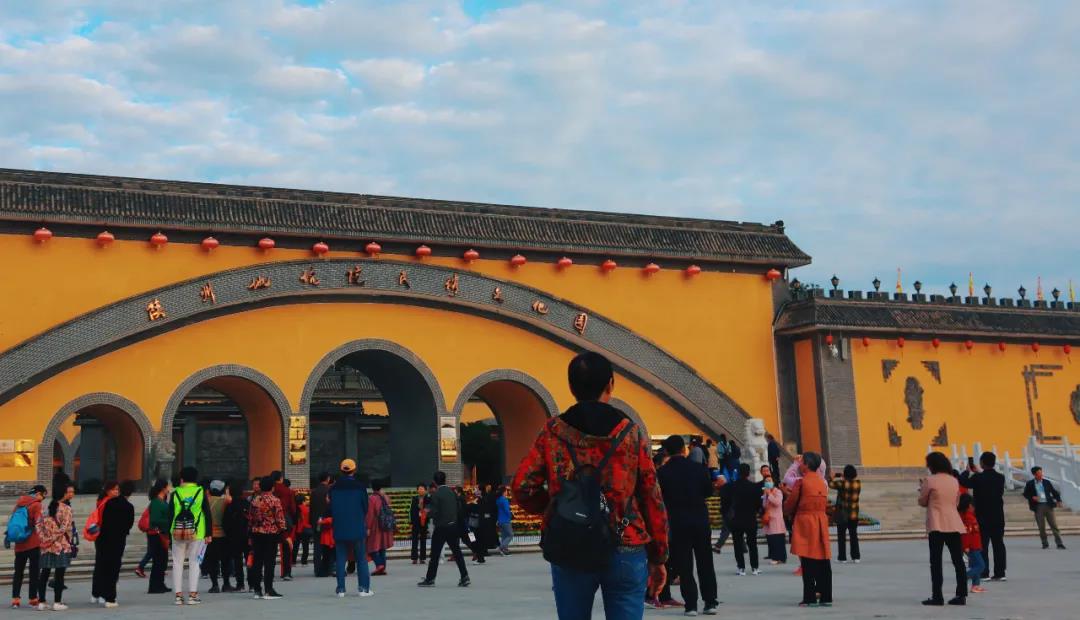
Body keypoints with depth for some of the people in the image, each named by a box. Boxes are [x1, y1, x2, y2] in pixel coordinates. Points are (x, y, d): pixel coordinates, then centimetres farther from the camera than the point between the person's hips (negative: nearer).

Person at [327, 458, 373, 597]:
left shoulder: (334, 488, -1)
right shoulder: (360, 487, -7)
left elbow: (330, 510, 3)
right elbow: (365, 508, -1)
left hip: (339, 529, 2)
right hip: (357, 529, -2)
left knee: (340, 559, 8)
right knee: (361, 558, 7)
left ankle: (341, 589, 6)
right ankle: (363, 588, 4)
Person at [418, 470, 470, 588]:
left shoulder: (436, 494, -12)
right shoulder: (453, 492, 5)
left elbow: (434, 512, -14)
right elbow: (460, 509, 8)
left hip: (440, 527, -5)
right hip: (453, 526, 5)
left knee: (435, 554, 3)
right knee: (457, 552, 8)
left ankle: (430, 579, 9)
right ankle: (465, 577, 3)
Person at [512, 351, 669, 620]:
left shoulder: (553, 432, 0)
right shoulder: (632, 433, 0)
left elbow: (522, 487, -5)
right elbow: (652, 499, 2)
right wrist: (658, 558, 10)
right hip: (626, 553, -1)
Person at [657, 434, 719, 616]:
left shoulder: (662, 472, -9)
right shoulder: (699, 468, -4)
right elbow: (709, 491, 5)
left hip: (678, 522, -2)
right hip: (701, 520, 2)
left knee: (684, 565, 5)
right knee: (705, 562, 11)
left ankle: (691, 604, 3)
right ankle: (710, 602, 12)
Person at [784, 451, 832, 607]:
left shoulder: (801, 482, -8)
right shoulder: (822, 482, 10)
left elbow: (790, 504, -3)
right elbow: (824, 503, 15)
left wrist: (789, 513, 18)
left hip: (804, 524, -6)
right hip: (821, 523, 6)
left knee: (808, 563, -3)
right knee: (823, 563, 7)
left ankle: (810, 598, -2)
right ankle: (826, 597, 9)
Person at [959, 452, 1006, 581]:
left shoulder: (977, 478, -14)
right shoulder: (1000, 478, 1)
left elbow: (962, 482, -5)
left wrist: (968, 471, 11)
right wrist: (978, 473, 22)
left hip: (982, 518, -4)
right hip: (998, 517, 4)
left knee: (982, 546, 0)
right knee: (998, 545, 7)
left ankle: (984, 573, -2)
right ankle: (1000, 573, 7)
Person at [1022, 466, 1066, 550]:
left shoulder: (1047, 482, 8)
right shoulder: (1030, 484, 5)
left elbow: (1054, 492, 9)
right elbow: (1025, 494, 7)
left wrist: (1058, 500, -6)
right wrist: (1032, 497, -12)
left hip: (1048, 505, 1)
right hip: (1038, 506, -1)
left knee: (1054, 525, -3)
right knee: (1041, 526, 1)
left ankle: (1059, 543, -3)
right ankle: (1045, 543, 12)